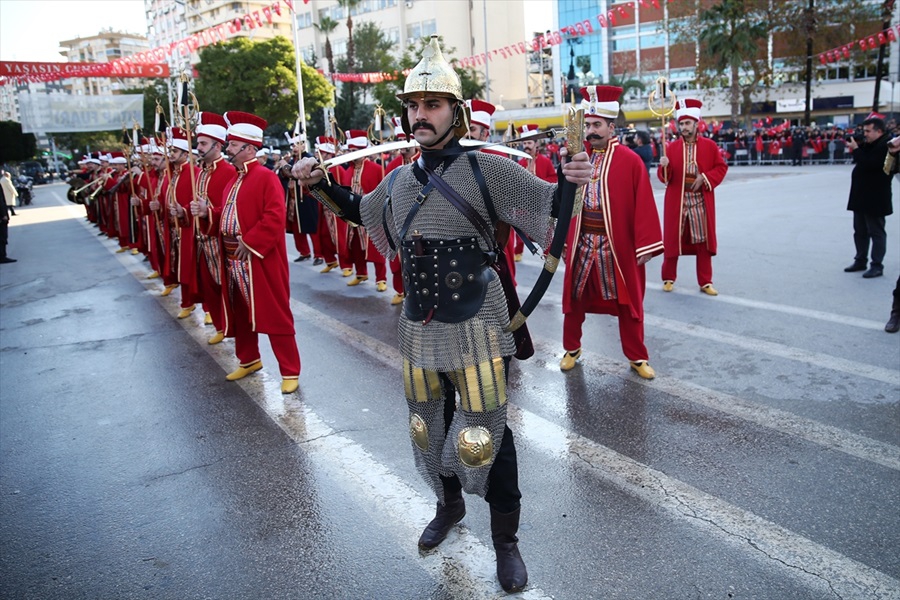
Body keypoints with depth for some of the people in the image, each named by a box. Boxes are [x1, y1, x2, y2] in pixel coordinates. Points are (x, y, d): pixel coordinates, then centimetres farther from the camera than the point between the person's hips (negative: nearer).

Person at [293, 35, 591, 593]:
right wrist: (320, 184, 14)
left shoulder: (487, 168, -11)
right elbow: (362, 212, 26)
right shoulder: (398, 181, 6)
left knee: (485, 433, 3)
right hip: (419, 331, 6)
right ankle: (450, 505, 48)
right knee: (429, 427, 20)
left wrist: (570, 181, -30)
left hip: (476, 330, -5)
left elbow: (547, 203, -9)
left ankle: (506, 540, 26)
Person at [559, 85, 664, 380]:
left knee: (628, 302, 9)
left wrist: (645, 245, -12)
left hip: (618, 245, -3)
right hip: (580, 242, 3)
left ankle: (637, 358, 24)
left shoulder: (630, 160, -7)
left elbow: (643, 205, -9)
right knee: (575, 298, 12)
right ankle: (572, 349, 31)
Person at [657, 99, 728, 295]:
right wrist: (664, 167, -21)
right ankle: (668, 279, 18)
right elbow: (664, 177, 1)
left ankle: (705, 282, 14)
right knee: (672, 240, 4)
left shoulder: (709, 145, 2)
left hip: (701, 201, 0)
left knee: (703, 241, 5)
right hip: (677, 201, 0)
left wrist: (704, 177, -11)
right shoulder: (671, 147, 3)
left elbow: (721, 167, 5)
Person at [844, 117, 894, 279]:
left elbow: (869, 164, -26)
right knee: (860, 231, 15)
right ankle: (860, 260, 25)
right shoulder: (869, 144, 14)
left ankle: (877, 265, 2)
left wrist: (856, 149, -19)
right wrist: (855, 147, 2)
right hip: (861, 197, 10)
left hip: (875, 199, -10)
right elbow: (861, 160, 16)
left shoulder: (885, 146, -16)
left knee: (876, 232, -3)